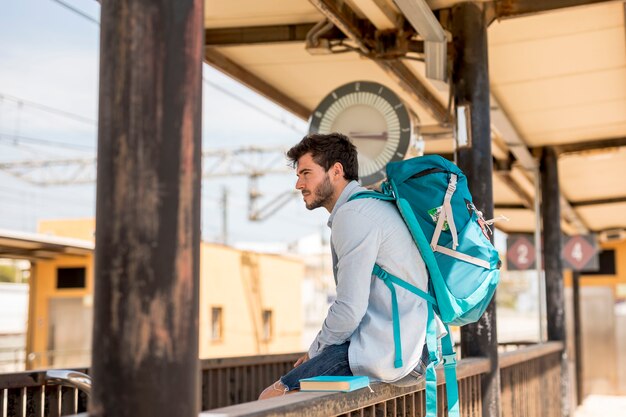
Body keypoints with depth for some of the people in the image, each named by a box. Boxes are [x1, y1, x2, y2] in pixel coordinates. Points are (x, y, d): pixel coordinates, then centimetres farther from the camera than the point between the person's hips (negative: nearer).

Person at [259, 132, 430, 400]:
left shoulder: (353, 214, -13)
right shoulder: (371, 206, 19)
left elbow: (350, 309, -19)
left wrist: (315, 351, -2)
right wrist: (318, 351, 14)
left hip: (381, 354, -10)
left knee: (271, 398, -9)